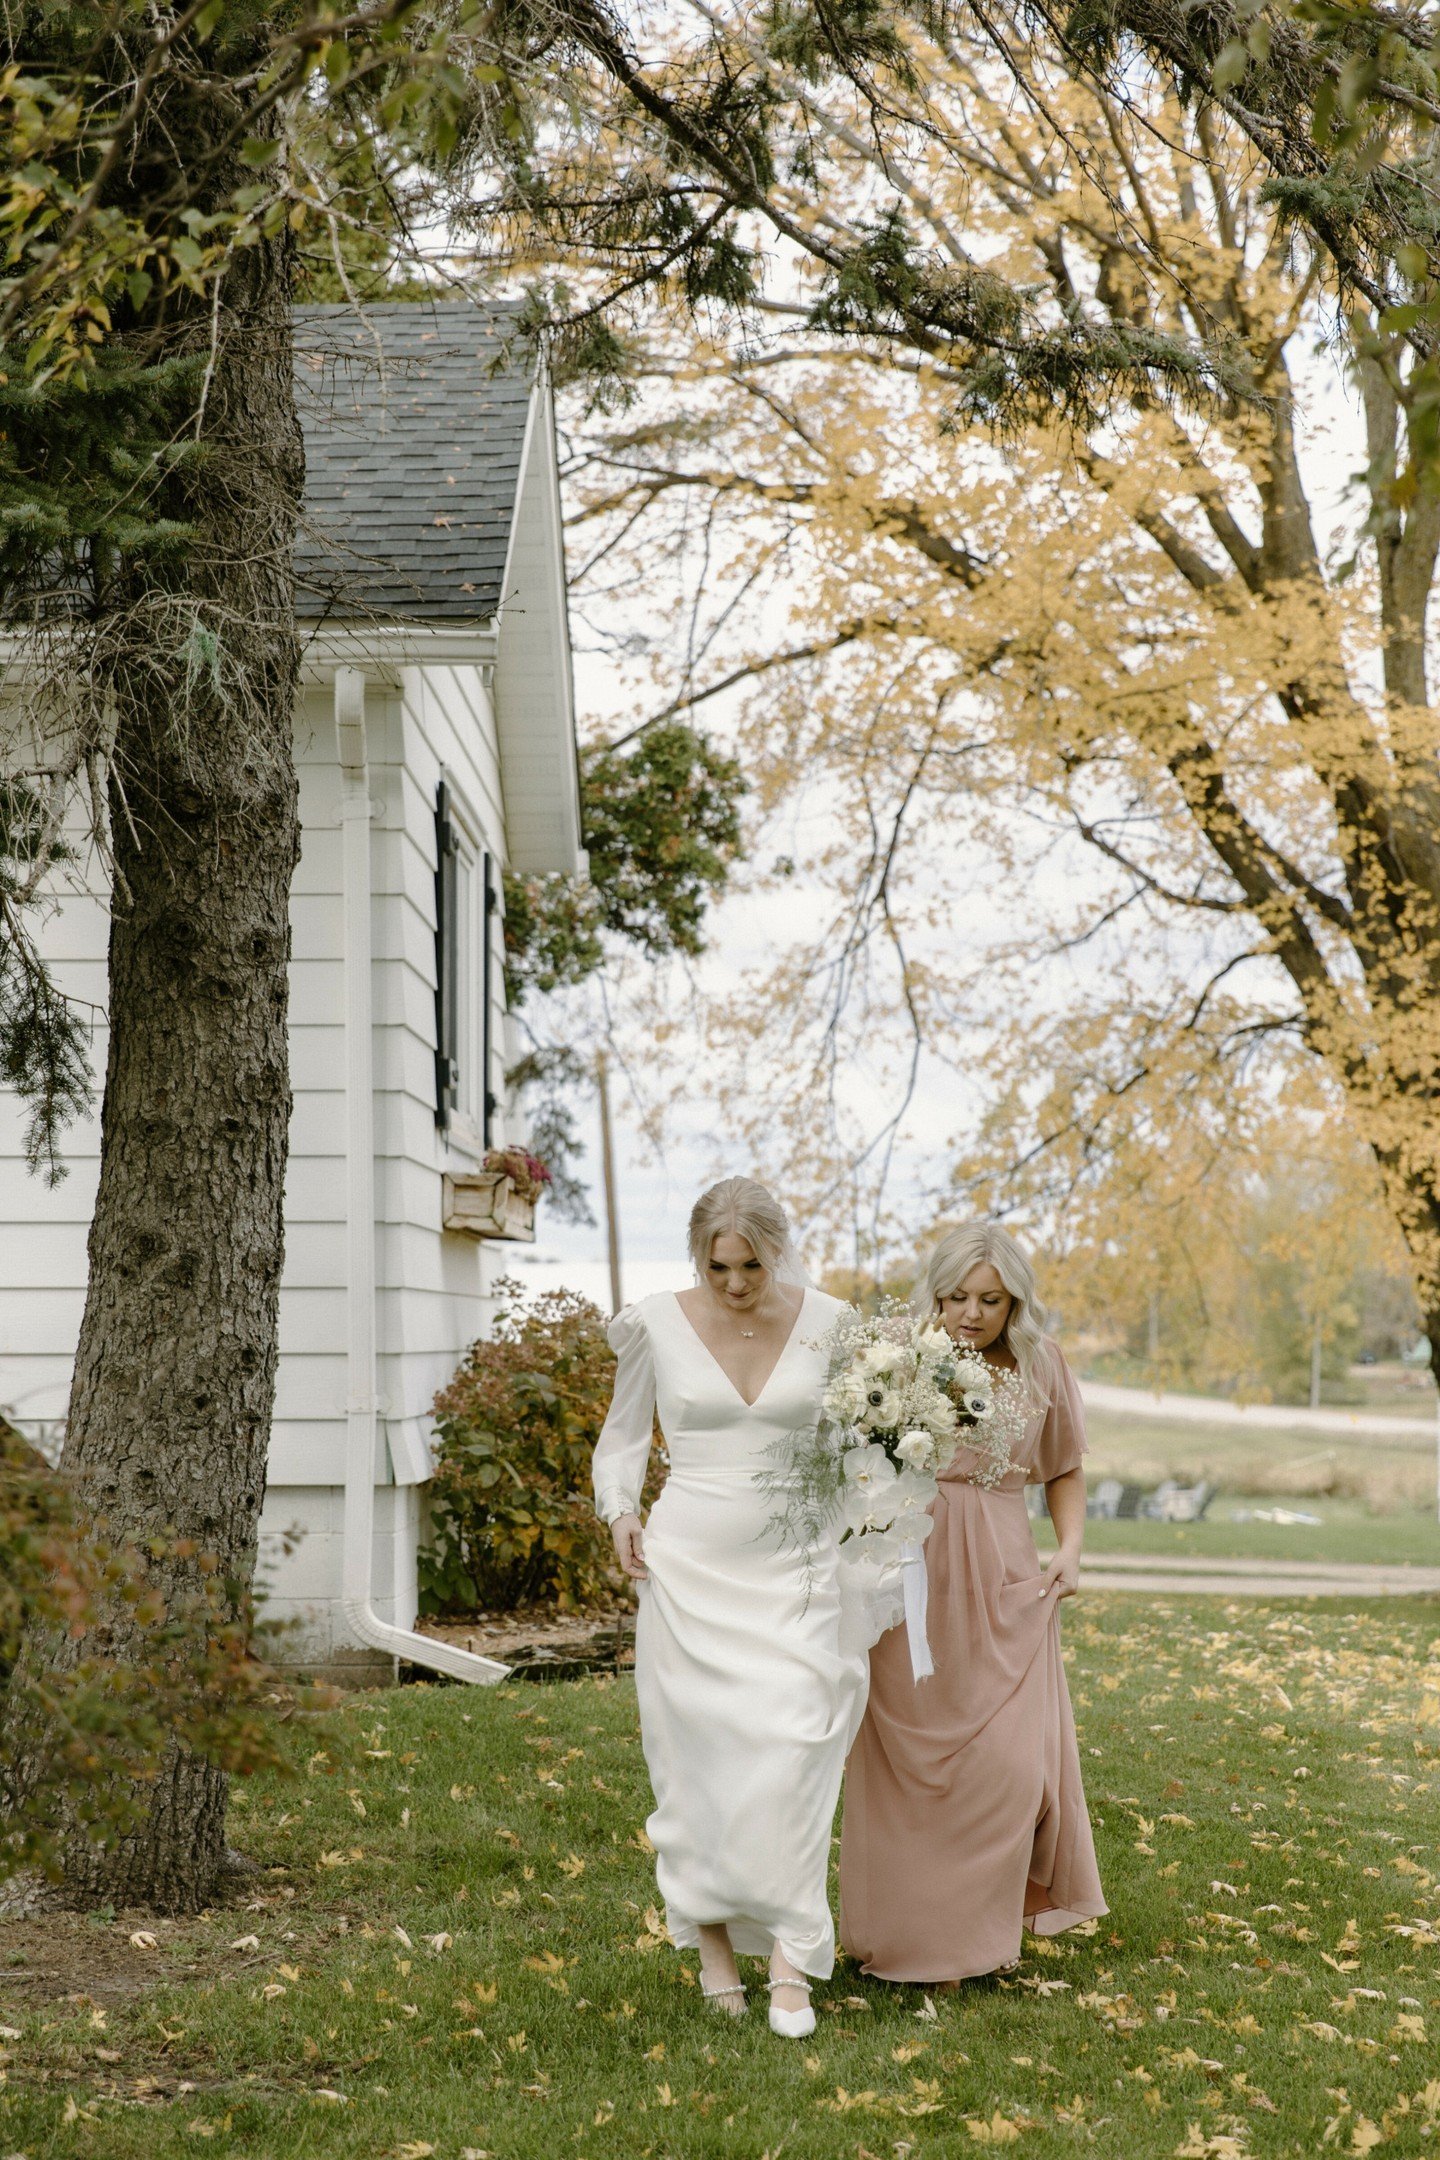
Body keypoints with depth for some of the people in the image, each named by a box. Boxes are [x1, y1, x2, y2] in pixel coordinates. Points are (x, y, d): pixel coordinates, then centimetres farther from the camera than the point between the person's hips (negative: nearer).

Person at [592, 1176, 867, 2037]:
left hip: (794, 1567, 0)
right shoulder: (655, 1327, -2)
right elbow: (624, 1436, 12)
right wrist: (620, 1513, -5)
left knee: (791, 1743, -11)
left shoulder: (828, 1325, 0)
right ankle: (713, 1938, 18)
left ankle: (790, 1963, -6)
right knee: (700, 1749, 0)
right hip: (690, 1565, 0)